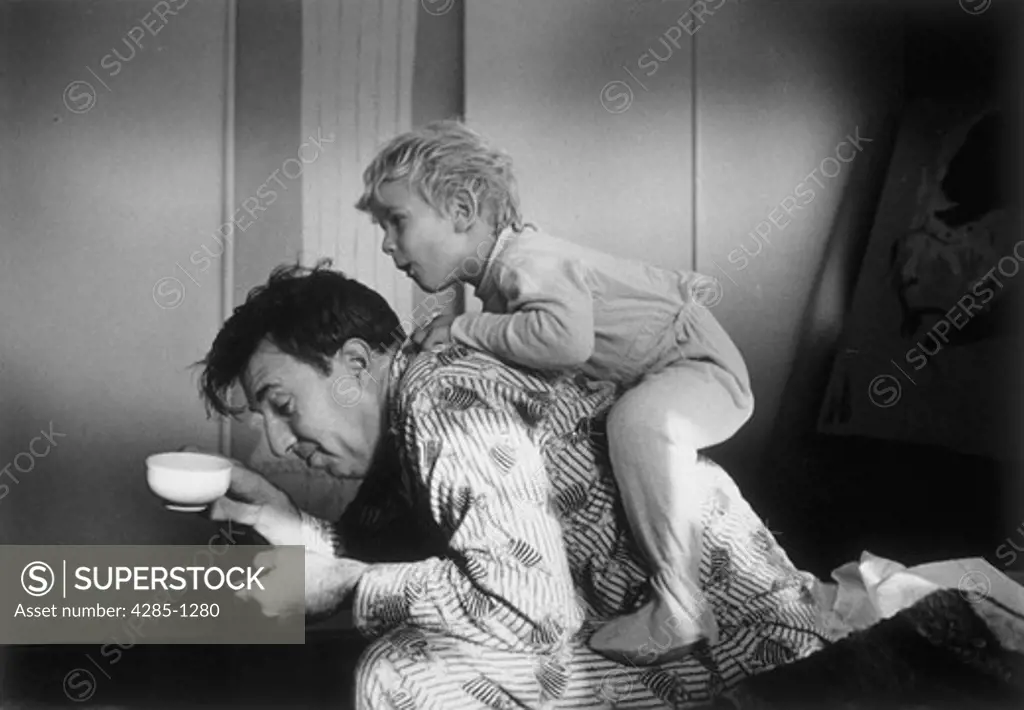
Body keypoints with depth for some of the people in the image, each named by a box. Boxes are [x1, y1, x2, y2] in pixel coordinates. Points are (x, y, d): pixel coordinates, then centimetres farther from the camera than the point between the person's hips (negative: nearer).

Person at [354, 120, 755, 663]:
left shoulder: (526, 262, -29)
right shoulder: (499, 272, 2)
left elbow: (566, 338, -48)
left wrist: (463, 328, -36)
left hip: (700, 367, -11)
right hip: (642, 383, 11)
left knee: (639, 419, -40)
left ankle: (682, 608, -31)